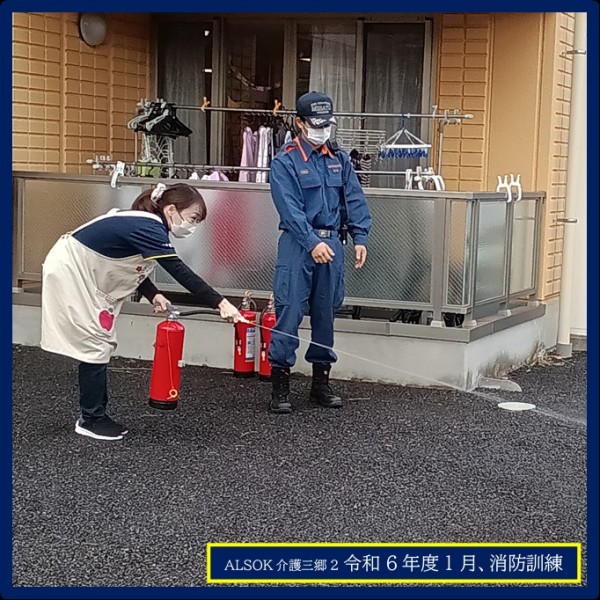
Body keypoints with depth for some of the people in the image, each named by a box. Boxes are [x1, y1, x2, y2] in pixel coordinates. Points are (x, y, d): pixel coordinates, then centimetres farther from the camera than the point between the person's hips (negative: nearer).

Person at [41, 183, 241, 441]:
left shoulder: (146, 225, 3)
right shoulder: (149, 228, -26)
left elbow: (132, 264, 11)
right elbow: (180, 272, -34)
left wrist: (153, 295, -6)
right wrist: (220, 303, -38)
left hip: (82, 274, 10)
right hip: (68, 273, -10)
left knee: (101, 345, 10)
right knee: (95, 345, -6)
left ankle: (95, 415, 17)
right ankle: (91, 419, 4)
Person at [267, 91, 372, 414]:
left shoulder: (340, 159, 12)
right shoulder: (285, 161, -5)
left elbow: (354, 200, 9)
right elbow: (290, 208, -15)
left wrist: (360, 237, -4)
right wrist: (313, 243, -25)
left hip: (331, 245, 5)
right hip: (297, 244, -5)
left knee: (325, 314, 11)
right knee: (289, 314, -7)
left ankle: (321, 381, 21)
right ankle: (280, 385, 0)